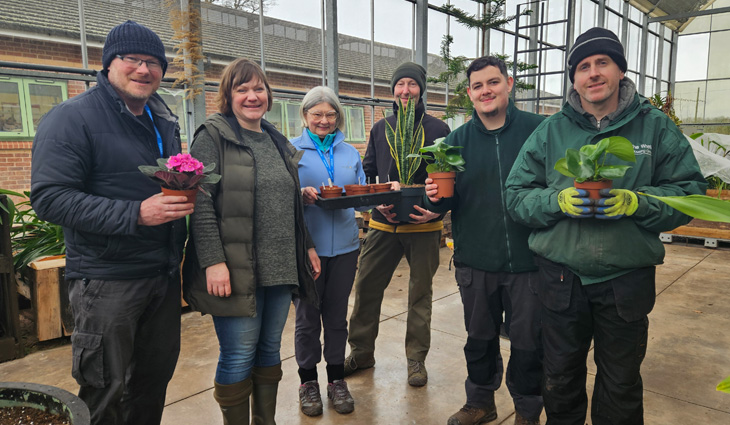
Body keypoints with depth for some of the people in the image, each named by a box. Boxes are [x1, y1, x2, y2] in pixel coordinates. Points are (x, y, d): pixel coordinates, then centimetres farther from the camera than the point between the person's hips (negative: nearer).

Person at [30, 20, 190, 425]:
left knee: (155, 377, 17)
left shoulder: (164, 122, 13)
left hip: (164, 274, 7)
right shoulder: (71, 118, -9)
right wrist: (135, 215, -26)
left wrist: (185, 194, 3)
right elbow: (49, 197, -17)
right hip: (106, 281, -6)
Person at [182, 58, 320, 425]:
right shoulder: (212, 137, -5)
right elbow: (200, 203, -13)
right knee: (239, 356, 2)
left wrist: (307, 246, 18)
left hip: (280, 269, 7)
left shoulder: (278, 143, 16)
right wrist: (212, 261, -20)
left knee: (270, 349, 15)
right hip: (236, 271, -6)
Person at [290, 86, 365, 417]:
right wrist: (302, 195, -24)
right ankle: (308, 381, 27)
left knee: (337, 315, 13)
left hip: (344, 245, 3)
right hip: (306, 247, -3)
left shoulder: (350, 152, 11)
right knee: (308, 316, 9)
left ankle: (337, 379, 29)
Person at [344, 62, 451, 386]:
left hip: (423, 226, -2)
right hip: (383, 225, 3)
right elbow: (367, 172, 12)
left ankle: (416, 358, 25)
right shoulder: (380, 129, 10)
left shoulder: (438, 130, 1)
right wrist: (378, 201, -6)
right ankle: (361, 351, 24)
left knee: (420, 292, 8)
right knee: (366, 286, 5)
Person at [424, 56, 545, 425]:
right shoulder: (457, 139, 3)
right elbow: (444, 203, 4)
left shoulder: (539, 130, -5)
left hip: (528, 260, -2)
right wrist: (435, 197, -19)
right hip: (475, 262, 3)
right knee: (479, 338, 19)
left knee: (528, 342, 12)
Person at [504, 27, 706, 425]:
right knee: (560, 380, 18)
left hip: (628, 279, 0)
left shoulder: (655, 126, 0)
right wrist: (558, 200, -21)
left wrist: (636, 202, -20)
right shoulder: (550, 131, 0)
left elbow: (691, 192, -3)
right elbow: (516, 195, -3)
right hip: (561, 277, 1)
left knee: (621, 388, 19)